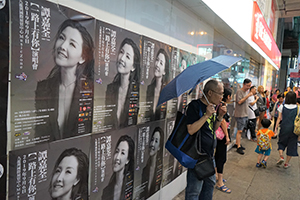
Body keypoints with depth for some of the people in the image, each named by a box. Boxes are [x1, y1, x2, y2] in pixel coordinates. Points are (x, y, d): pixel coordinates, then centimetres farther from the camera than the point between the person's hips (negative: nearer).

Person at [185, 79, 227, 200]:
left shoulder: (213, 106, 9)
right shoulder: (195, 106, -17)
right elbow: (191, 130, -24)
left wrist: (220, 116, 0)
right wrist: (206, 115, -24)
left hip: (210, 153, 9)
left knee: (210, 183, 24)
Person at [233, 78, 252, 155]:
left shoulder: (247, 91, 14)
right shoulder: (239, 91, -12)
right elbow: (239, 102, -19)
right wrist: (247, 96, -20)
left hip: (245, 114, 8)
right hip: (240, 114, -8)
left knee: (241, 130, 12)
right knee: (240, 131, -7)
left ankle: (237, 144, 22)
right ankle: (238, 147, -3)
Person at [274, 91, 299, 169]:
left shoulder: (282, 106, -3)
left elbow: (279, 118, -1)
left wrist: (276, 128, 3)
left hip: (284, 128, 0)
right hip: (293, 129, 0)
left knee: (281, 142, 21)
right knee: (291, 145, 11)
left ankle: (281, 157, -1)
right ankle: (286, 163, 17)